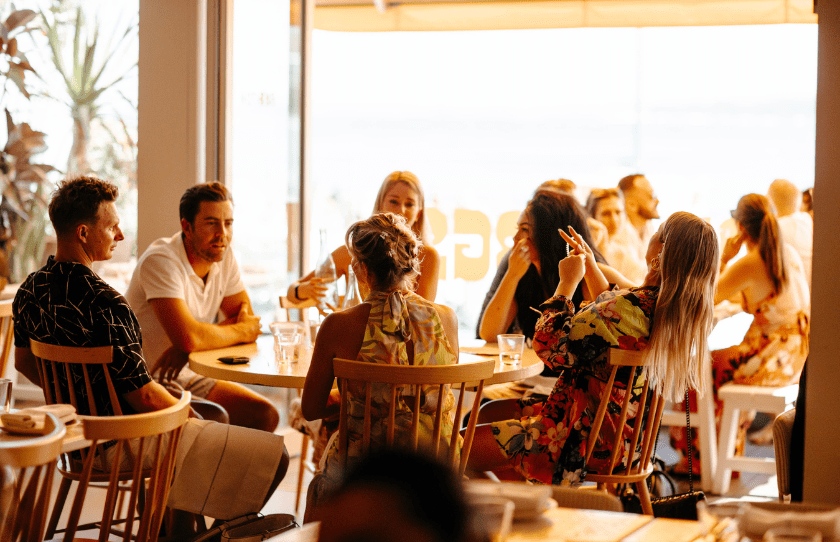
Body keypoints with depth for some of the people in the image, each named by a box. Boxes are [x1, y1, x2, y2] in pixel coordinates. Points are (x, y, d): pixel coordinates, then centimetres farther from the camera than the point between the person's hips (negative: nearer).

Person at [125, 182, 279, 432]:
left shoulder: (223, 255, 3)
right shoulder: (161, 261, -22)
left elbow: (248, 321, 2)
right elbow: (188, 338, -32)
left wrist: (186, 348, -17)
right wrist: (240, 331, -12)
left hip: (187, 374, 8)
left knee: (265, 415, -2)